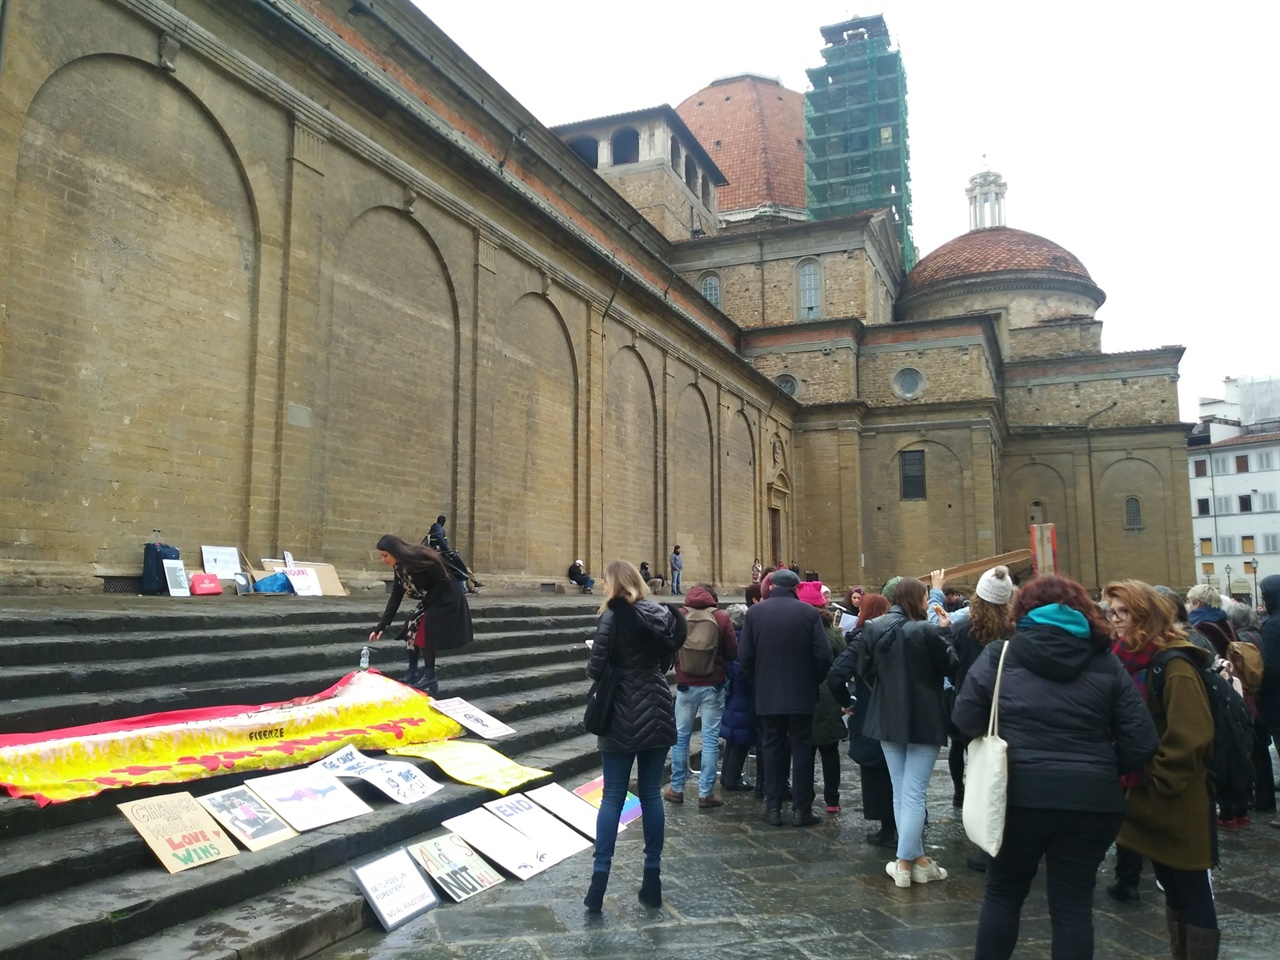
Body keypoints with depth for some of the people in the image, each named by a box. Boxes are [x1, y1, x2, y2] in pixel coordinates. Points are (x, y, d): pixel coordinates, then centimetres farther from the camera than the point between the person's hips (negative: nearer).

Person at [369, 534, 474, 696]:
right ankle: (413, 674, 12)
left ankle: (430, 679, -5)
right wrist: (381, 626, -1)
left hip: (447, 599, -9)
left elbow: (443, 581, -22)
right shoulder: (400, 568, 0)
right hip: (431, 601, 9)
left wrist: (426, 602, -13)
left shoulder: (419, 558, -26)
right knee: (411, 628, 3)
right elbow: (395, 598, 3)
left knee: (425, 633, -14)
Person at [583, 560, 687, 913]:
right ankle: (652, 880, 15)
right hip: (657, 712, 4)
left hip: (623, 717, -4)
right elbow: (666, 660, 10)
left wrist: (598, 668, 7)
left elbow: (595, 669, -14)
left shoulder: (613, 616, -12)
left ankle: (599, 881, 1)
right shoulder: (662, 613, 4)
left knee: (612, 798, 2)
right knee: (651, 795, 11)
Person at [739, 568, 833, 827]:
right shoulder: (808, 612, -7)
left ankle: (773, 808, 12)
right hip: (802, 693, -1)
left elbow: (745, 655, -3)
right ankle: (801, 809, 9)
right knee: (802, 748, 8)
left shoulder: (755, 612, -3)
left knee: (772, 749, 10)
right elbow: (822, 655, -9)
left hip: (767, 694, 1)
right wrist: (815, 681, 8)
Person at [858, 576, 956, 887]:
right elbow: (950, 665, -7)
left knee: (900, 791, 15)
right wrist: (944, 632, 3)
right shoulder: (925, 631, -19)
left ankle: (917, 858, 21)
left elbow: (864, 670, 5)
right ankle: (905, 862, 1)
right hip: (923, 721, -5)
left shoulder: (873, 628, -2)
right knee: (914, 793, 0)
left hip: (887, 719, 5)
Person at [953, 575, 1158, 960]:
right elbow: (1141, 741, 0)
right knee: (1073, 901, 12)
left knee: (1003, 891, 17)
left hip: (1019, 794, -1)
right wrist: (1104, 768, 17)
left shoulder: (999, 654, 0)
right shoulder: (1105, 663, 4)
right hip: (1089, 799, 1)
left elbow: (965, 719, -6)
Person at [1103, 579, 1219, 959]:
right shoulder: (1129, 662, 8)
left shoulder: (1175, 666, -17)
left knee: (1192, 892, 3)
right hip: (1150, 800, 8)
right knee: (1171, 889, 19)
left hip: (1178, 803, -8)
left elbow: (1190, 738, -22)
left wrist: (1156, 781, -17)